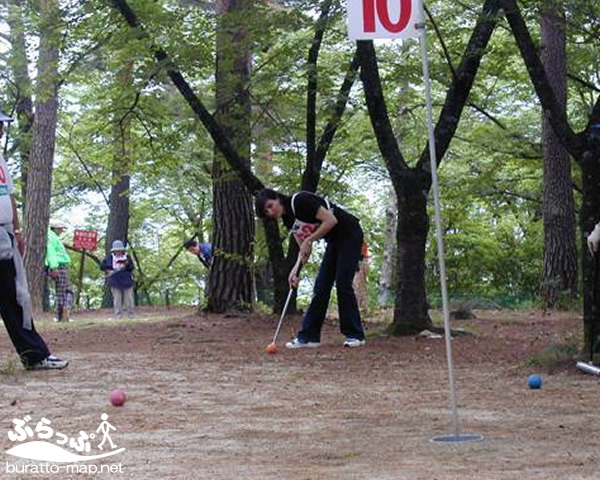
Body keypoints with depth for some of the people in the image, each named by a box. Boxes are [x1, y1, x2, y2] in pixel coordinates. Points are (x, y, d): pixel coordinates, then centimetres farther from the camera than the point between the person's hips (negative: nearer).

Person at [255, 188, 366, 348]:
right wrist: (296, 271, -11)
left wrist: (309, 240, -21)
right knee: (321, 287, 3)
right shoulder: (288, 219, 3)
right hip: (334, 241, 9)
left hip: (350, 235, -9)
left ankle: (355, 335, -2)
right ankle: (309, 335, 4)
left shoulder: (300, 201, -23)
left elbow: (331, 220, -26)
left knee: (343, 284, -11)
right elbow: (304, 249, 5)